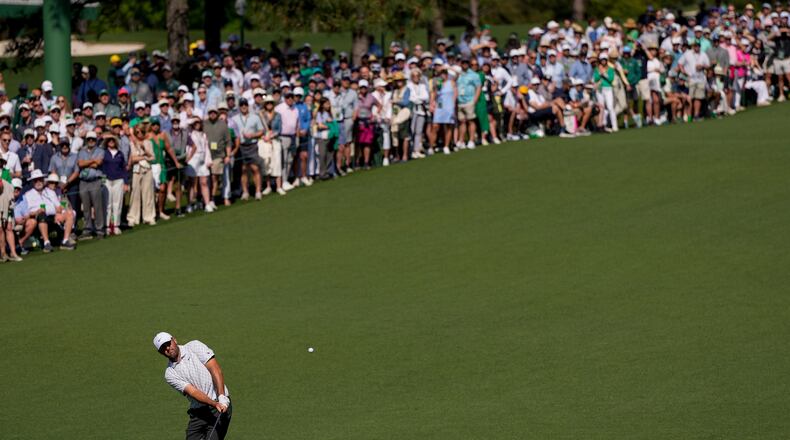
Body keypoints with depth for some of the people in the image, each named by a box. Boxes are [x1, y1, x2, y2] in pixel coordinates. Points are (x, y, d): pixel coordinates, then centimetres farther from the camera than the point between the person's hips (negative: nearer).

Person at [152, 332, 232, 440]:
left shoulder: (195, 346, -2)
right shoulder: (170, 374, 2)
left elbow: (215, 370, -9)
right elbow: (192, 391, -11)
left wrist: (221, 397, -21)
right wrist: (215, 404, -25)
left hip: (221, 404, -4)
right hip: (197, 412, 4)